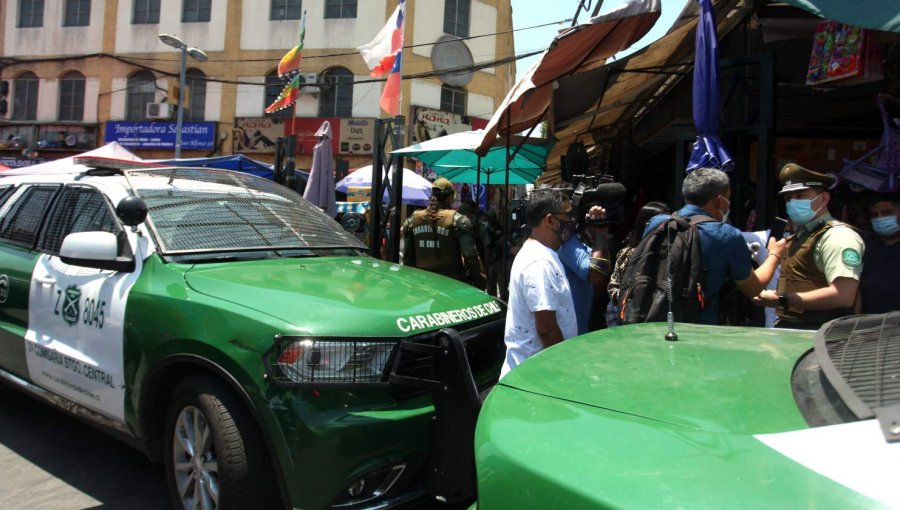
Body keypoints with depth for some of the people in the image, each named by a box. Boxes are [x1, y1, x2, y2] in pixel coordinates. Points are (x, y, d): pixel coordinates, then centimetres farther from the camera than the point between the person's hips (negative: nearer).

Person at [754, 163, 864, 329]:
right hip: (788, 328, 8)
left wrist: (781, 300, -19)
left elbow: (843, 296, -22)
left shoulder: (838, 236, -11)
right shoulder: (799, 235, 17)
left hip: (816, 333, -8)